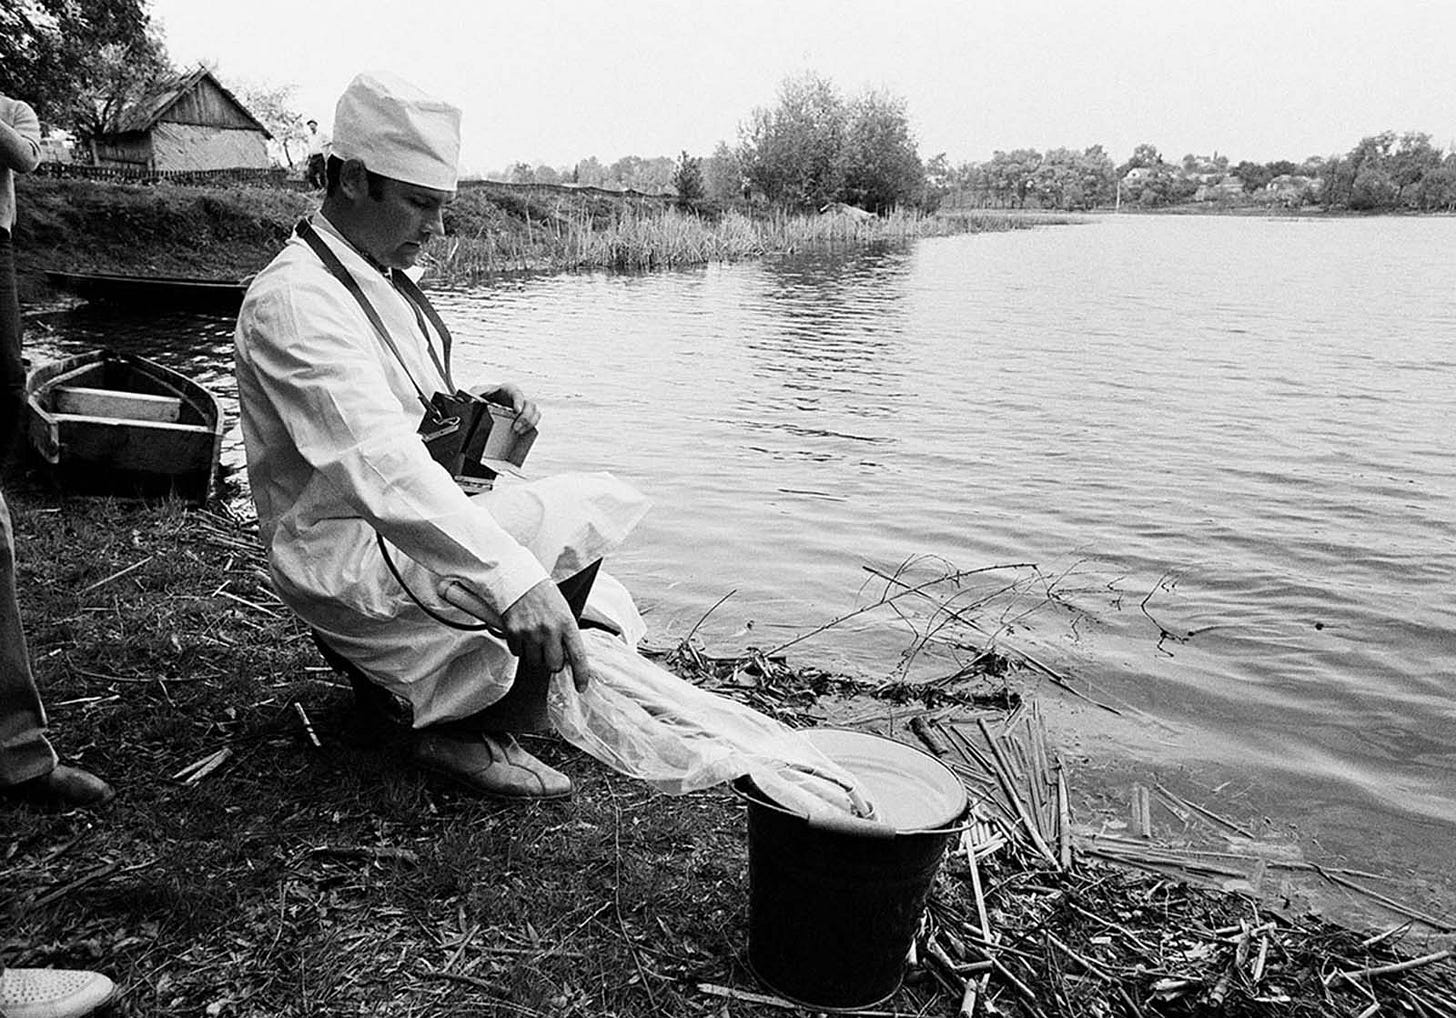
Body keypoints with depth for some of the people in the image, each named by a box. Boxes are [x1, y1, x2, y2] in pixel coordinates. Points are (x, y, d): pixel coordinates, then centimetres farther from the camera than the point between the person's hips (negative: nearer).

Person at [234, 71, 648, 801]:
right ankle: (473, 735, -10)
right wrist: (513, 580, -46)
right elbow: (379, 460, -36)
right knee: (588, 510, -20)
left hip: (394, 527, 10)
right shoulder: (294, 297, -21)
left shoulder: (380, 279, 10)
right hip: (342, 555, -10)